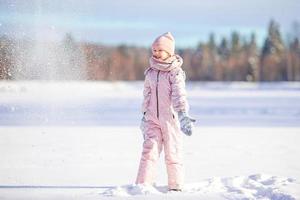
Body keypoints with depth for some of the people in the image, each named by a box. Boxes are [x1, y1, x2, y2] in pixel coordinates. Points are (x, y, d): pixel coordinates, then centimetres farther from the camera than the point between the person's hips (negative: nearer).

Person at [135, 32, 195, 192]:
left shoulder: (176, 72, -8)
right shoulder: (150, 72, 8)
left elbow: (179, 95, -22)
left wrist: (183, 115, -36)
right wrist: (145, 116, 22)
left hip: (171, 118, -4)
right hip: (153, 119, 4)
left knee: (172, 154, 4)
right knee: (149, 151, -8)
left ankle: (176, 187, 17)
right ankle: (143, 185, -9)